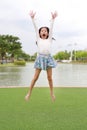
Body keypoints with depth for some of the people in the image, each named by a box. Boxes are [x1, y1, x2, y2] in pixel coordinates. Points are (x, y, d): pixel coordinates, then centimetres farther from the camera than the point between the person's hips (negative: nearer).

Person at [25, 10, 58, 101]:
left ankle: (52, 93, 17)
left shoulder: (49, 40, 14)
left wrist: (53, 19, 3)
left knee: (49, 77, 3)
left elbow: (51, 28, 8)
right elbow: (35, 28, 7)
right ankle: (29, 93, 8)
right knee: (35, 77, -1)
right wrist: (32, 18, 2)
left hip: (48, 58, 1)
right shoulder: (39, 39, 13)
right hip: (40, 58, -1)